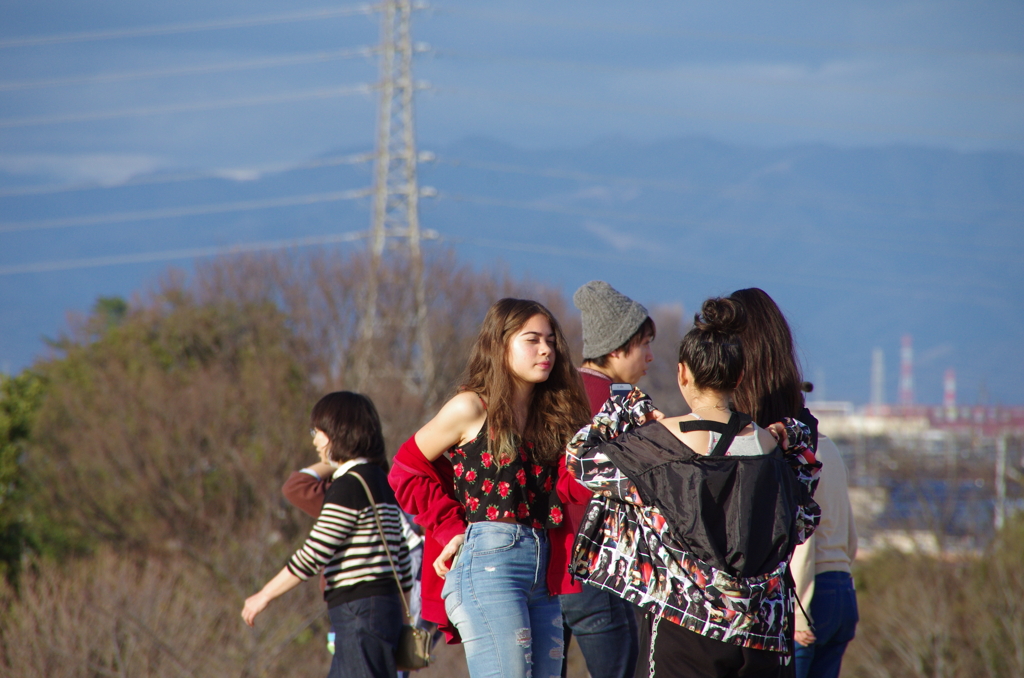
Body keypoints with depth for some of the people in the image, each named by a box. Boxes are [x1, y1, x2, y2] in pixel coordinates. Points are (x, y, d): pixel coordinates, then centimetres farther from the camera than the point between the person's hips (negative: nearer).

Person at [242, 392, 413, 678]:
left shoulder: (350, 485, -12)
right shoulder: (380, 482, 16)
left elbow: (313, 555, -15)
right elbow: (401, 557, 18)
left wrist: (265, 595, -6)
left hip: (361, 611, -10)